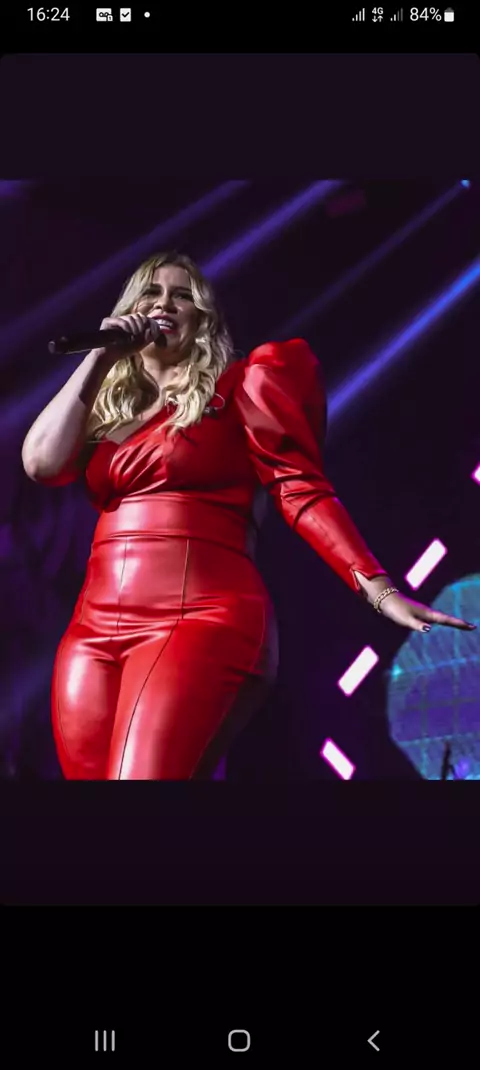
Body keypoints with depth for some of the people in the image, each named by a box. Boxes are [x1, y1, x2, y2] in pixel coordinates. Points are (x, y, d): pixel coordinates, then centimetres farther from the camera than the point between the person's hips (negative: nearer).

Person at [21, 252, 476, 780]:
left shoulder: (235, 384, 9)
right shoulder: (103, 403, 23)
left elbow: (301, 489, 0)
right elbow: (42, 464, 5)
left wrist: (379, 589, -10)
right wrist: (98, 358, 11)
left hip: (201, 617, -5)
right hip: (94, 626, 6)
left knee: (141, 774, -23)